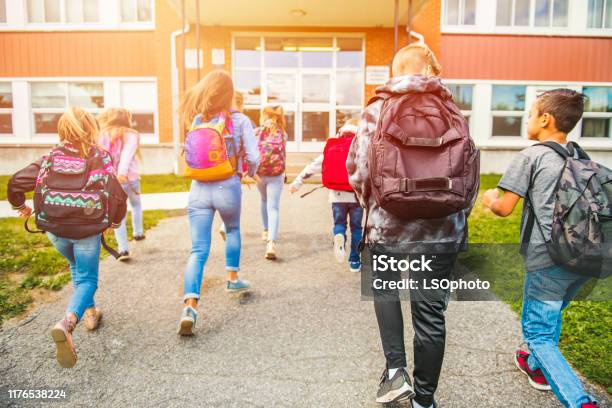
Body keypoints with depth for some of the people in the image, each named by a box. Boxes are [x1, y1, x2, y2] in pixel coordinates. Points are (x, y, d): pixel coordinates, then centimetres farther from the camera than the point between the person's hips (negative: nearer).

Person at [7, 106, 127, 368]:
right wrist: (115, 220, 7)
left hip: (55, 229, 4)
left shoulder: (52, 157, 0)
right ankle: (67, 323, -19)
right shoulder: (100, 158, -7)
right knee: (87, 279, 7)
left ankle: (90, 312, 38)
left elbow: (16, 183, -2)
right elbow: (118, 197, -12)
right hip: (87, 230, -4)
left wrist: (19, 205, 19)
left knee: (77, 267, 30)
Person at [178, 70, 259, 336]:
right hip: (228, 188, -1)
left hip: (199, 189, 2)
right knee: (233, 230, 30)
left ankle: (190, 307, -11)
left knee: (198, 251, 2)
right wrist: (251, 173, 14)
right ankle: (232, 279, 40)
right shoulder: (239, 121, -3)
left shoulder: (196, 121, 5)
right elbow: (254, 158, -7)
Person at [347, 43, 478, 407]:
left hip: (389, 224, -1)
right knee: (431, 313, 13)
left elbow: (357, 172, -6)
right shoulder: (454, 113, 4)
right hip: (444, 230, 1)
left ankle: (396, 369, 17)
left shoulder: (376, 111, -2)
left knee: (385, 289, 28)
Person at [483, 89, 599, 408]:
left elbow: (504, 208, -8)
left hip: (548, 259, -7)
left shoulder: (531, 156, -5)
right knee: (551, 315, 28)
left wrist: (490, 200, 12)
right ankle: (537, 367, 45)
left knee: (538, 334, 3)